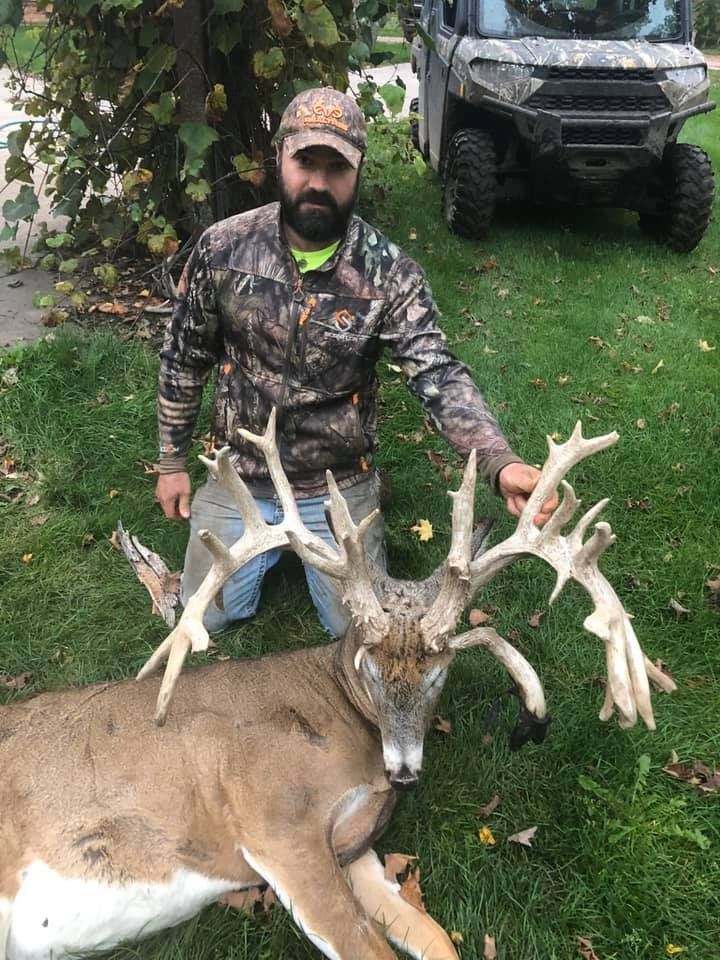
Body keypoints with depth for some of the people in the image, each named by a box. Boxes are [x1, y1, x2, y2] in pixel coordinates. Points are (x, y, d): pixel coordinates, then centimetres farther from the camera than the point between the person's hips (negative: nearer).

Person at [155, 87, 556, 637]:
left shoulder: (390, 272, -18)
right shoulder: (223, 248, -13)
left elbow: (439, 376, -27)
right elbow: (184, 358, -2)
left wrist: (502, 465, -45)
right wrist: (172, 462, 4)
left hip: (337, 487, -1)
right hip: (239, 477, 2)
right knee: (208, 616, 13)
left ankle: (307, 542, 37)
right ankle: (272, 539, 40)